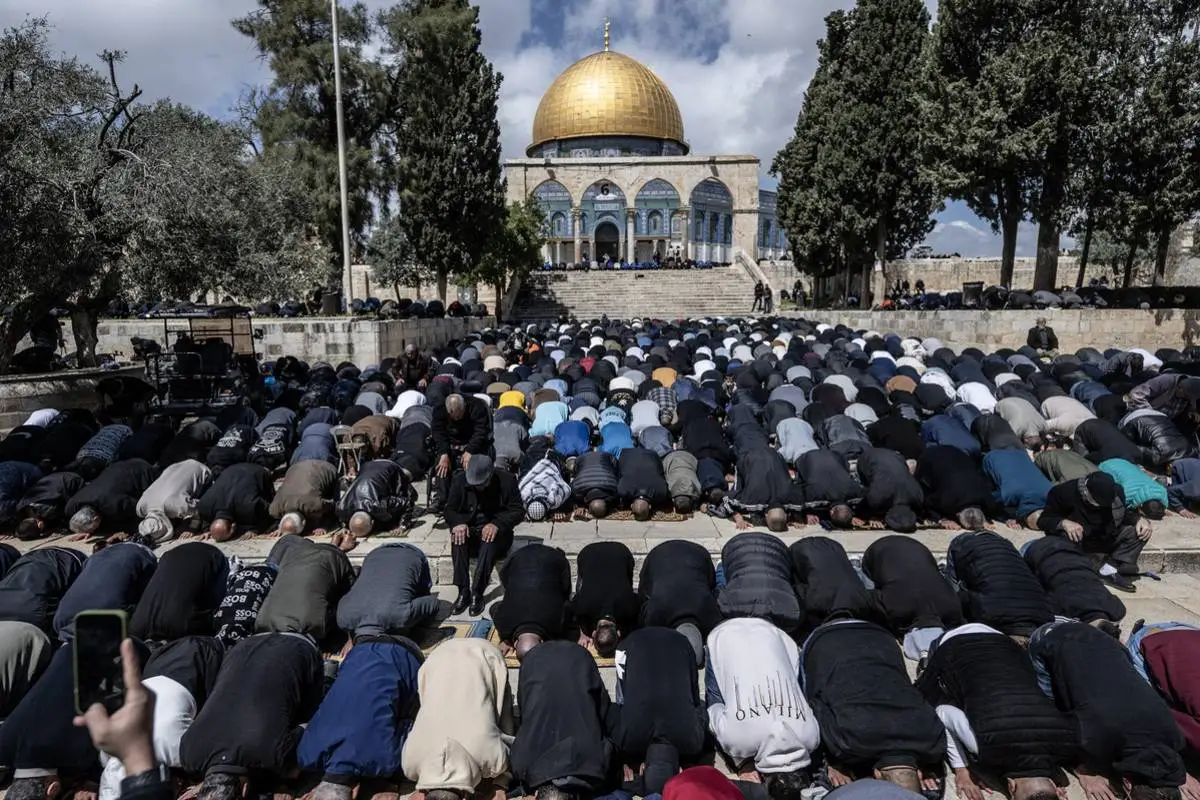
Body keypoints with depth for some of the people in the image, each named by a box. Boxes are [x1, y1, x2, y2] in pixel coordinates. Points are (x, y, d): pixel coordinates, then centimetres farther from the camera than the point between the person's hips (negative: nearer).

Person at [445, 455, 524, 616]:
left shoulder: (506, 480, -10)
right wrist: (457, 523, -26)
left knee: (490, 540, -35)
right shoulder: (459, 480, -3)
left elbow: (518, 511, -12)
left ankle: (477, 592, -34)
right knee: (458, 537, -31)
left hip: (495, 530, -2)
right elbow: (449, 509, -2)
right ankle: (463, 591, -30)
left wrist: (497, 524, -31)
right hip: (468, 528, 2)